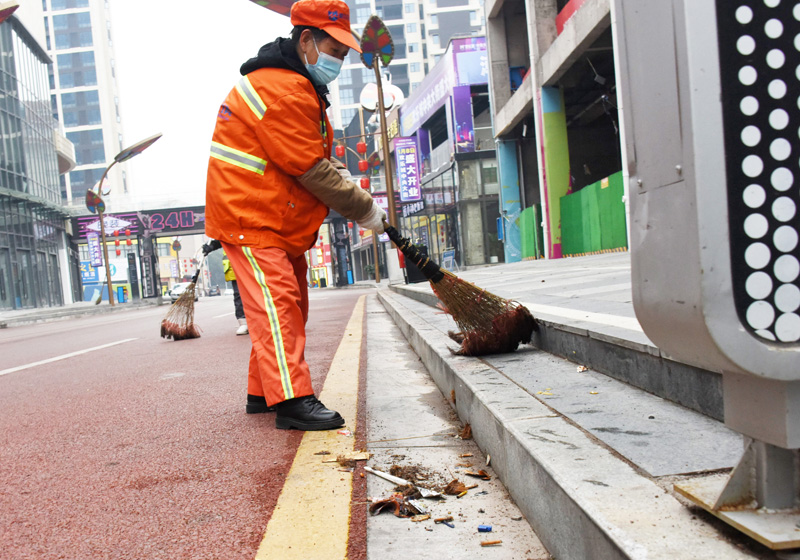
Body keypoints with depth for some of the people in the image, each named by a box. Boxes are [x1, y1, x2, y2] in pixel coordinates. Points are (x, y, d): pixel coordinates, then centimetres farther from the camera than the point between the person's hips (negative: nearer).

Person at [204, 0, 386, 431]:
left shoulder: (301, 87, 15)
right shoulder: (281, 90, -21)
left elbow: (323, 159, 14)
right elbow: (312, 172, -23)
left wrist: (357, 195, -2)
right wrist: (364, 211, -15)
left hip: (279, 220, 11)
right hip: (248, 216, -11)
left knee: (288, 303, 14)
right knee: (277, 301, -17)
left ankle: (264, 390, 24)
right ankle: (291, 400, -18)